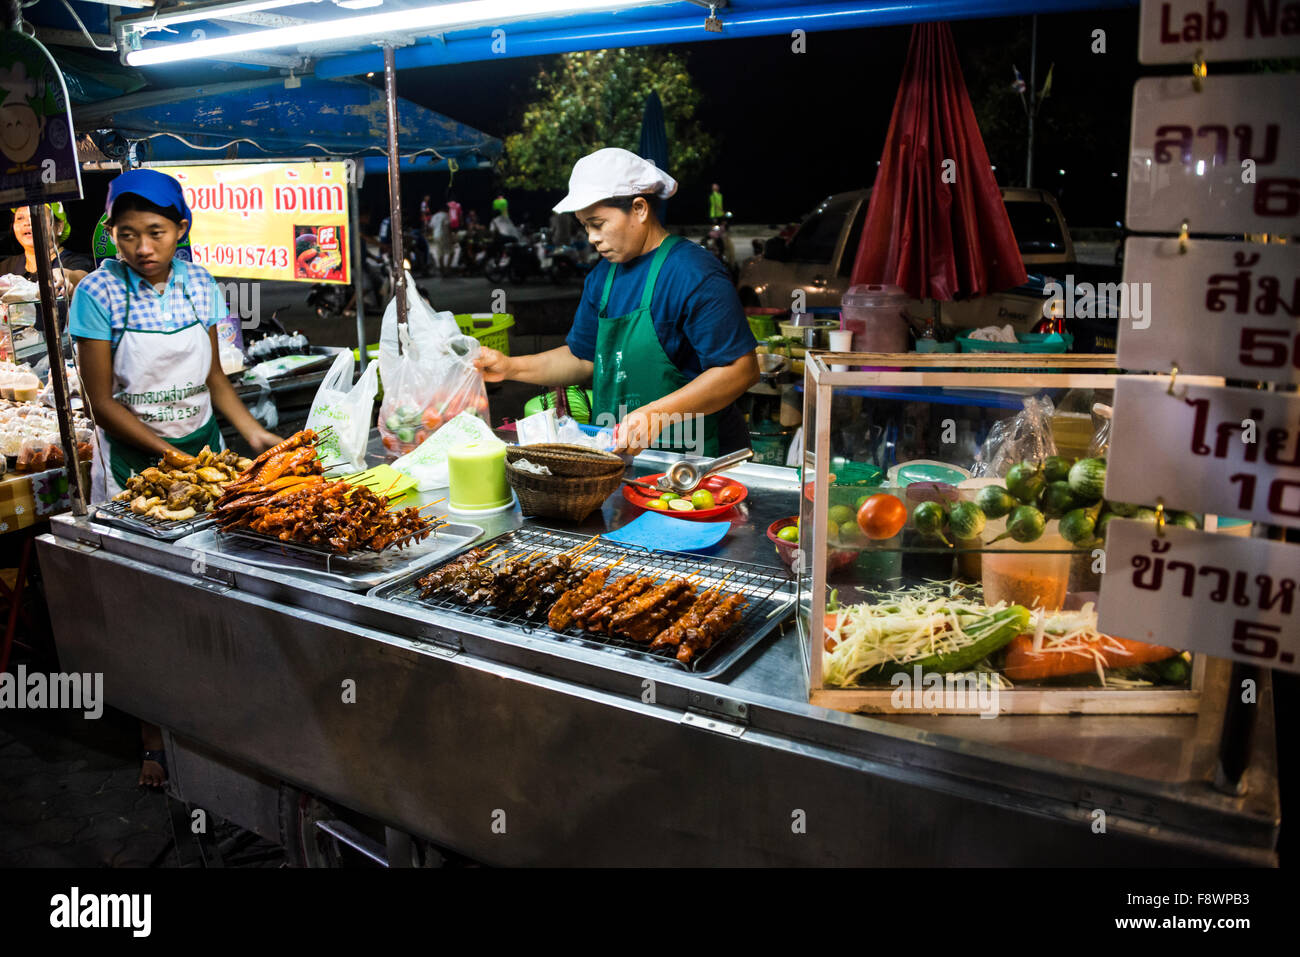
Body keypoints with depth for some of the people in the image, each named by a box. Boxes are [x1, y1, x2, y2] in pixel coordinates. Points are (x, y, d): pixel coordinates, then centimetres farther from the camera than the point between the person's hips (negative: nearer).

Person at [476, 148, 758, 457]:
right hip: (616, 452, 8)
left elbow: (742, 369, -16)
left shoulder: (693, 273, -11)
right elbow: (582, 357, 25)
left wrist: (657, 415, -23)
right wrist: (510, 367, 11)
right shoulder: (602, 276, 15)